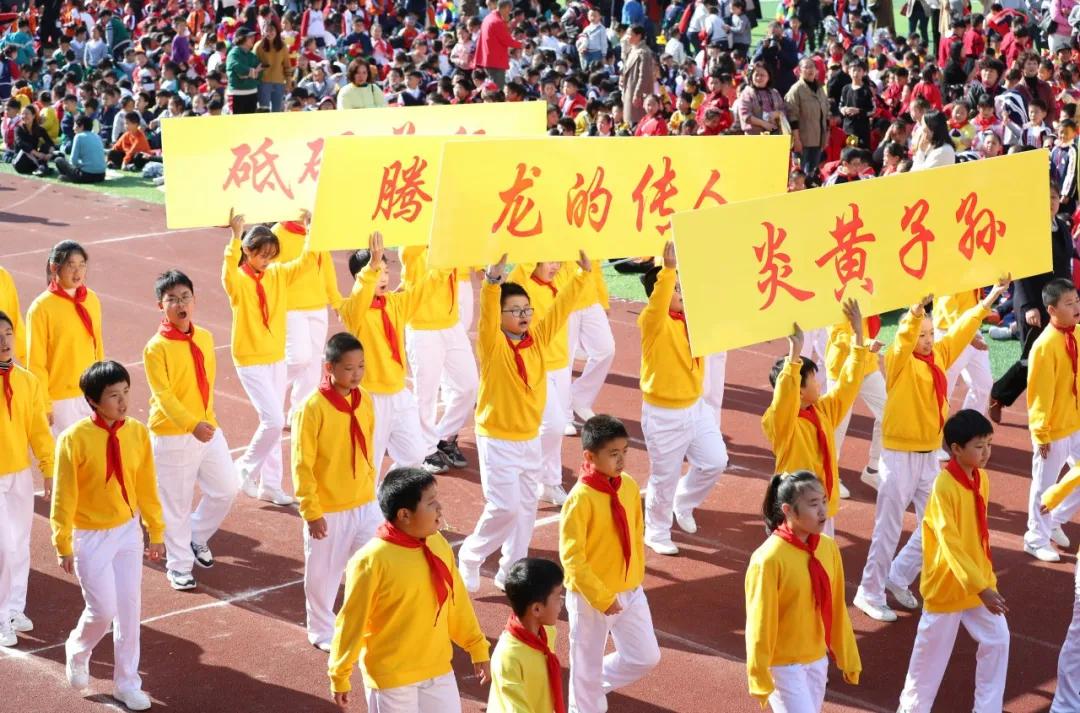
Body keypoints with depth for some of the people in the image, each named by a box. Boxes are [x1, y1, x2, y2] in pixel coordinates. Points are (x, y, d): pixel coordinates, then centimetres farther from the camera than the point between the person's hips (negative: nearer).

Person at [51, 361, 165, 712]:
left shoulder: (137, 433, -7)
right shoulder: (74, 439, -19)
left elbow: (147, 487, 3)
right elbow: (64, 496, -13)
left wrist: (156, 531, 8)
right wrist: (63, 545, -11)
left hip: (128, 531, 4)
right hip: (90, 536, -4)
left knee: (130, 608, 7)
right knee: (103, 609, -2)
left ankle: (127, 683, 21)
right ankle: (78, 650, 31)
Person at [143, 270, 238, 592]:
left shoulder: (205, 338, 3)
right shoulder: (156, 348, -16)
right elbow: (163, 395, -22)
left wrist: (208, 418, 15)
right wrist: (192, 424, -33)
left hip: (208, 429, 6)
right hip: (172, 436, -6)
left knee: (226, 489, 11)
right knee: (176, 504, 3)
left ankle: (197, 537, 35)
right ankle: (178, 566, 19)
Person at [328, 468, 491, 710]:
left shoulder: (438, 544, -3)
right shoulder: (372, 560, -22)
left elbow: (457, 602, 9)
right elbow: (351, 621, -14)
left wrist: (477, 648, 15)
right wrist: (340, 676, -8)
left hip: (438, 669, 6)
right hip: (390, 676, -6)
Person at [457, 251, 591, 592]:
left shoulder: (538, 339, 0)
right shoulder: (493, 344, -15)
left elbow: (560, 307, 1)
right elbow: (486, 315, -32)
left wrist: (583, 274, -8)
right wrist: (493, 280, -48)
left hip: (530, 438, 6)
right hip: (498, 440, -6)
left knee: (526, 508, 11)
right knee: (505, 507, -10)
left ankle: (510, 571, 24)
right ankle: (470, 557, 13)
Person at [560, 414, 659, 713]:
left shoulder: (629, 487, -3)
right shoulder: (580, 498, -22)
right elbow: (572, 558, -21)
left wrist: (636, 577, 11)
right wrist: (601, 598, -20)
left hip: (630, 592, 6)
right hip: (590, 597, -6)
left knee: (646, 657, 12)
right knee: (587, 666, 9)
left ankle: (595, 684, 36)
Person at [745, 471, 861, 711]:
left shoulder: (828, 547, -3)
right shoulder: (769, 558, -22)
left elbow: (836, 608, 7)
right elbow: (760, 623, -17)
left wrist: (848, 657, 12)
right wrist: (760, 677, -12)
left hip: (818, 660, 7)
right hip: (783, 665, -7)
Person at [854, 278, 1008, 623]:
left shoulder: (939, 355, 6)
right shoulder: (899, 361, -12)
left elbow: (963, 327, 15)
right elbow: (904, 337, -32)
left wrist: (992, 296, 17)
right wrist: (918, 307, -49)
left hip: (929, 455, 7)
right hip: (900, 455, -7)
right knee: (889, 528, -2)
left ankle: (898, 578, 28)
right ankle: (870, 594, 8)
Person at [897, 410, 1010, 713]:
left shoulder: (981, 478, -1)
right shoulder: (944, 487, -25)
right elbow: (951, 545, -28)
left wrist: (986, 579, 16)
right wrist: (981, 588, -31)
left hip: (980, 580, 7)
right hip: (947, 585, -7)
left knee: (998, 640, 6)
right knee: (933, 649, 7)